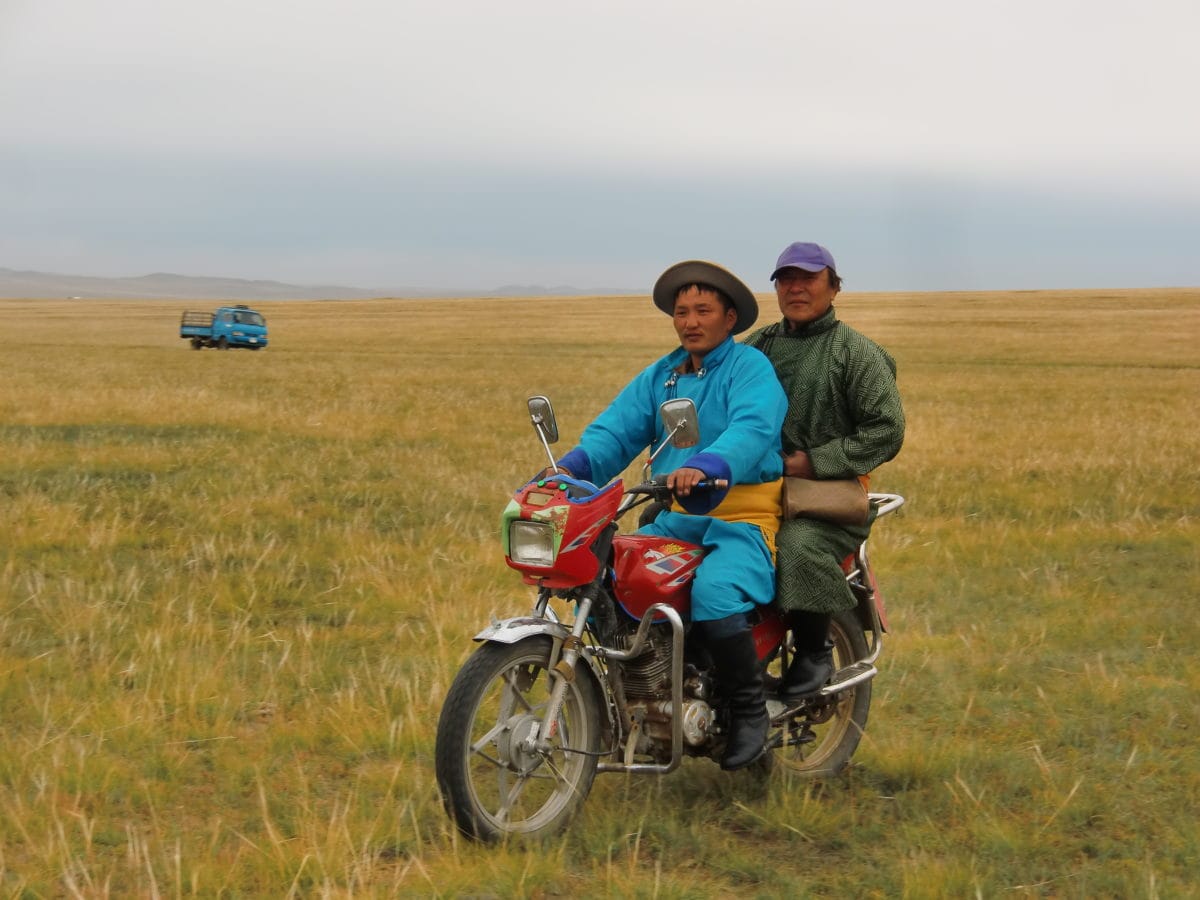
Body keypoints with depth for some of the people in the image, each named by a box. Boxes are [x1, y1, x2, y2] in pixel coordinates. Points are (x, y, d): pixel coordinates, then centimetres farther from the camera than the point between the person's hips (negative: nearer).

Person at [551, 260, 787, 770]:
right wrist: (572, 468, -15)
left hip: (742, 521, -6)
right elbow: (616, 430, 5)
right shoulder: (658, 377, 16)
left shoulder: (751, 368, -4)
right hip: (672, 519, 6)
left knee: (713, 593, -33)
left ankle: (750, 708, -13)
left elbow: (752, 431, -23)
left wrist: (704, 466, -42)